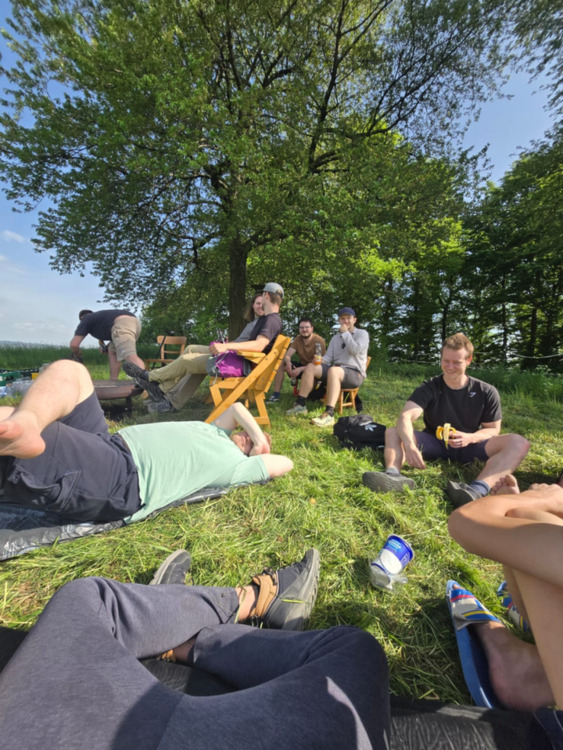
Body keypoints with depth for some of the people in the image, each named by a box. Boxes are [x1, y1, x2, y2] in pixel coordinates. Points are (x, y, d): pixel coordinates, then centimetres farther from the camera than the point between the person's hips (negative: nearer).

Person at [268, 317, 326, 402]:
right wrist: (288, 362, -32)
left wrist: (301, 369, -35)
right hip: (301, 366, 5)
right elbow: (287, 355, -7)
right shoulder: (298, 339, 0)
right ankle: (276, 395, -14)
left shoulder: (319, 340, -18)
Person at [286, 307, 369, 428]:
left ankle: (329, 415, -47)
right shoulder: (335, 338, 20)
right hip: (337, 372, 6)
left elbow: (355, 350, -16)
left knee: (333, 370, -38)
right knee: (310, 367, -15)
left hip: (355, 374, -6)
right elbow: (328, 358, 10)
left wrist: (345, 333, -8)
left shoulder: (362, 333, 4)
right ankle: (300, 405, -15)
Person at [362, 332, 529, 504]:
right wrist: (409, 445, -46)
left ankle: (478, 489, -50)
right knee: (392, 432, -24)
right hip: (433, 443, -1)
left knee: (519, 443, -26)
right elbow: (406, 417, -25)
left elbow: (493, 429, 2)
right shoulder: (429, 388, -9)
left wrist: (471, 438, -22)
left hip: (469, 447, 1)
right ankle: (393, 475, -54)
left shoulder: (487, 393, -3)